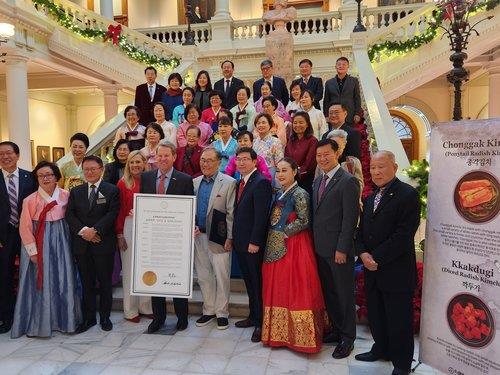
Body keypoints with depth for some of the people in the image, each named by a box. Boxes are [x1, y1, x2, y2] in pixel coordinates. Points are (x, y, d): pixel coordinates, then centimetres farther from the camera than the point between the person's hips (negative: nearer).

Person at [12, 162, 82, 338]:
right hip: (39, 243, -2)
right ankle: (38, 323, 21)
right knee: (40, 282, 5)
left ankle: (64, 318, 23)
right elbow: (25, 228, -5)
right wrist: (33, 250, -8)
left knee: (62, 280, 7)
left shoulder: (66, 195, 0)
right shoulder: (30, 200, -5)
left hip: (60, 241, 2)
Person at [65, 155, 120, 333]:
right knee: (87, 283, 12)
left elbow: (112, 214, -10)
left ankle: (105, 317, 22)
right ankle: (88, 318, 24)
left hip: (104, 244, -3)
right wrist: (83, 230, -13)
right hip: (81, 244, 3)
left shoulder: (112, 190, -1)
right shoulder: (75, 191, 11)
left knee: (105, 283, 7)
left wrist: (95, 230, -18)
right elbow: (70, 215, 2)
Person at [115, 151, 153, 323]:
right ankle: (130, 310, 19)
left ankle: (146, 307, 24)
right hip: (129, 227, -2)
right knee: (129, 269, 6)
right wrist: (119, 234, -6)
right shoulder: (123, 183, -1)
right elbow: (119, 210, -3)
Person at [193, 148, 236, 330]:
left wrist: (230, 238, -11)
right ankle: (208, 310, 30)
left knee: (222, 277, 4)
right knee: (203, 276, 14)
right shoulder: (195, 182, 9)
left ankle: (222, 313, 20)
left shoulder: (229, 183, -7)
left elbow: (231, 213, -9)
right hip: (199, 235, 5)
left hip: (218, 238, -5)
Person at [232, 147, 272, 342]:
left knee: (258, 282, 3)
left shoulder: (261, 182, -15)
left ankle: (261, 322, 15)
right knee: (249, 281, 17)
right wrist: (234, 237, 11)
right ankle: (253, 316, 31)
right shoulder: (240, 182, 13)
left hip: (253, 244, -8)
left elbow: (261, 215, -19)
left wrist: (255, 242, -21)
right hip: (240, 242, 8)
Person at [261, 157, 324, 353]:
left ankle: (299, 336, 10)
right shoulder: (278, 194, 13)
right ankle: (280, 333, 24)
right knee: (277, 290, 12)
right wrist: (272, 237, 5)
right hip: (276, 248, 8)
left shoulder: (299, 194, -10)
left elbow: (303, 221, -16)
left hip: (293, 247, -8)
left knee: (295, 290, -2)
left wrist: (282, 234, -14)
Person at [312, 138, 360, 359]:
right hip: (320, 248, 7)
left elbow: (350, 218, -16)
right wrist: (315, 242, 9)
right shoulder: (317, 181, 12)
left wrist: (342, 249, -17)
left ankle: (347, 338, 22)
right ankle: (337, 329, 33)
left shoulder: (348, 181, -12)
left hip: (338, 249, -7)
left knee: (344, 294, 7)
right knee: (328, 293, 16)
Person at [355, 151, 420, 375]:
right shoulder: (370, 199, 14)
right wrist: (363, 253, -5)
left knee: (399, 320, 6)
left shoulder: (408, 195, -11)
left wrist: (378, 258, -16)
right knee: (375, 315, 18)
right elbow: (361, 231, 14)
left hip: (396, 271, -7)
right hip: (372, 271, 7)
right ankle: (381, 349, 38)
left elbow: (404, 234, -18)